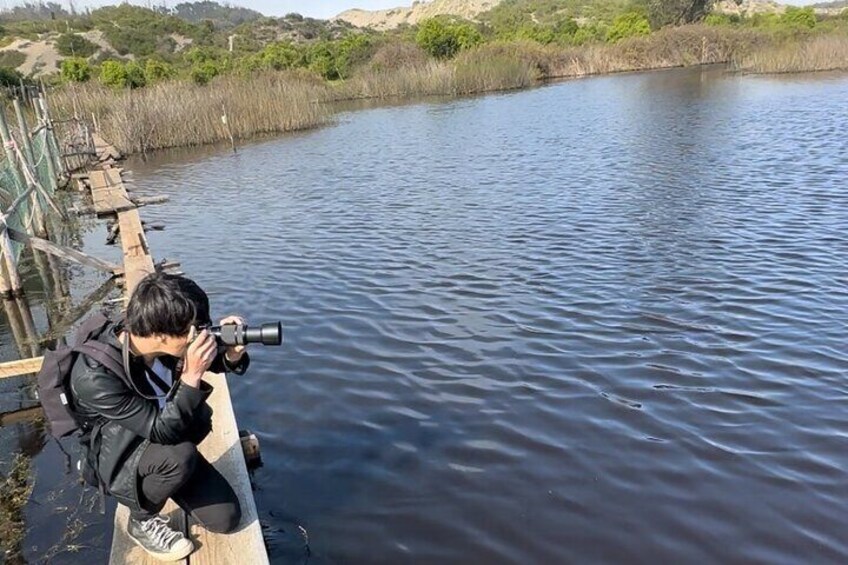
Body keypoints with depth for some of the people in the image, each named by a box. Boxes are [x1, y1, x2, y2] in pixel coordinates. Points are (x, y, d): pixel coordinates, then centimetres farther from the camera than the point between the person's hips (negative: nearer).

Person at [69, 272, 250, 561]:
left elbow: (213, 362, -2)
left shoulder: (167, 344, -18)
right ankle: (141, 521, -5)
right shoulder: (95, 376, -33)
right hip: (120, 461, -4)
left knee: (227, 518, -10)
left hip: (167, 448, 5)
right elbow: (162, 432, -32)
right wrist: (191, 376, -40)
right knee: (180, 457, -36)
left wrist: (232, 356, -25)